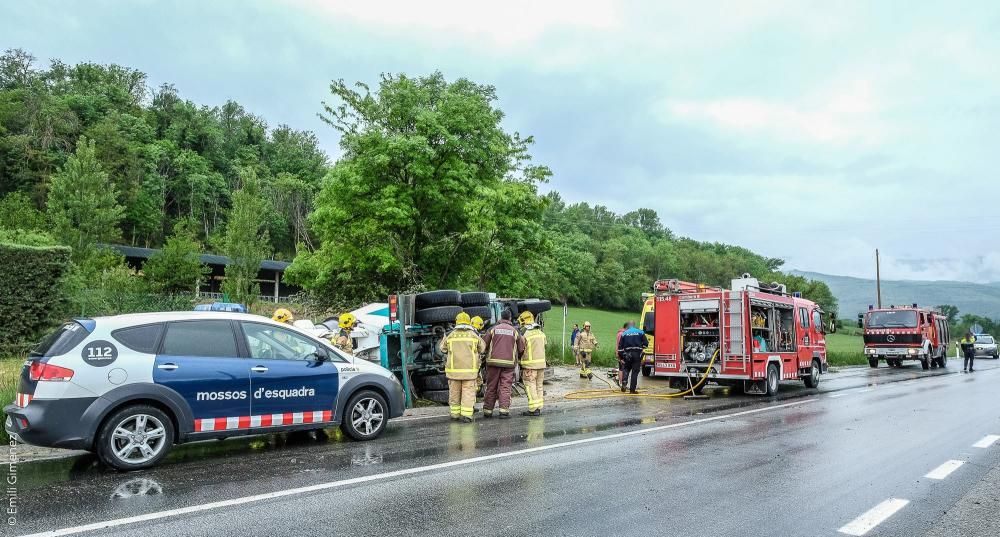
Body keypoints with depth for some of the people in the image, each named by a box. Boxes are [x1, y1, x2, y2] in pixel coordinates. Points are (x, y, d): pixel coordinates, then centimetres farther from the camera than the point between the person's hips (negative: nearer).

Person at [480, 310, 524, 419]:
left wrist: (488, 351, 21)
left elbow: (483, 344, 1)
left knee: (491, 387, 8)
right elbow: (521, 348, 7)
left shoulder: (493, 329, 1)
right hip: (509, 362, 0)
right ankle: (504, 411, -3)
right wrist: (514, 354, 27)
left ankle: (487, 411, 13)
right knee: (505, 387, 3)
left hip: (493, 362, 0)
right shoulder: (515, 331, 4)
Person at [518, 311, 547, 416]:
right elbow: (543, 347, 12)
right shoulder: (541, 333, 6)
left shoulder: (526, 335, -14)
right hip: (541, 363, 7)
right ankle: (538, 408, 19)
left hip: (530, 364, -7)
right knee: (539, 386, 14)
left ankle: (533, 409, -3)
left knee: (531, 386, -2)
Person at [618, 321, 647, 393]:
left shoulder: (624, 334, 5)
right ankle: (632, 389, 4)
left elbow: (620, 347, 3)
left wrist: (621, 357, 8)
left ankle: (624, 383, -4)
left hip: (627, 354, 1)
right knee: (635, 372, 4)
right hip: (637, 354, -1)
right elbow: (645, 344, 2)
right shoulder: (640, 332, 4)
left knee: (626, 369, 20)